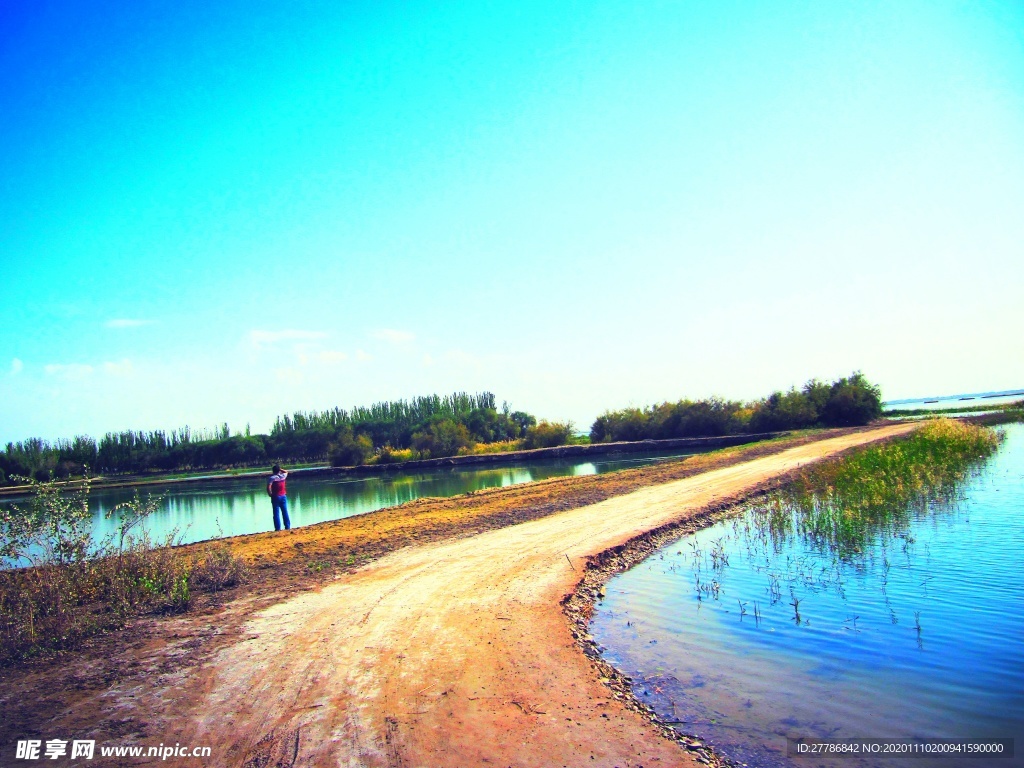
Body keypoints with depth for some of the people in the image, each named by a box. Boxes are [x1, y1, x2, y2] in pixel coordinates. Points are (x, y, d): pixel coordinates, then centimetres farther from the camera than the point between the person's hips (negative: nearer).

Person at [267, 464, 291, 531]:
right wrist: (280, 469, 14)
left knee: (276, 513, 1)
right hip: (283, 496, 3)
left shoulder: (272, 478, -10)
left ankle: (278, 528, -1)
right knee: (285, 512, 9)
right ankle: (287, 526, 12)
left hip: (275, 497, -3)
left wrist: (270, 494, -7)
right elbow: (286, 472, 26)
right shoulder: (283, 476, 1)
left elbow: (268, 487, -22)